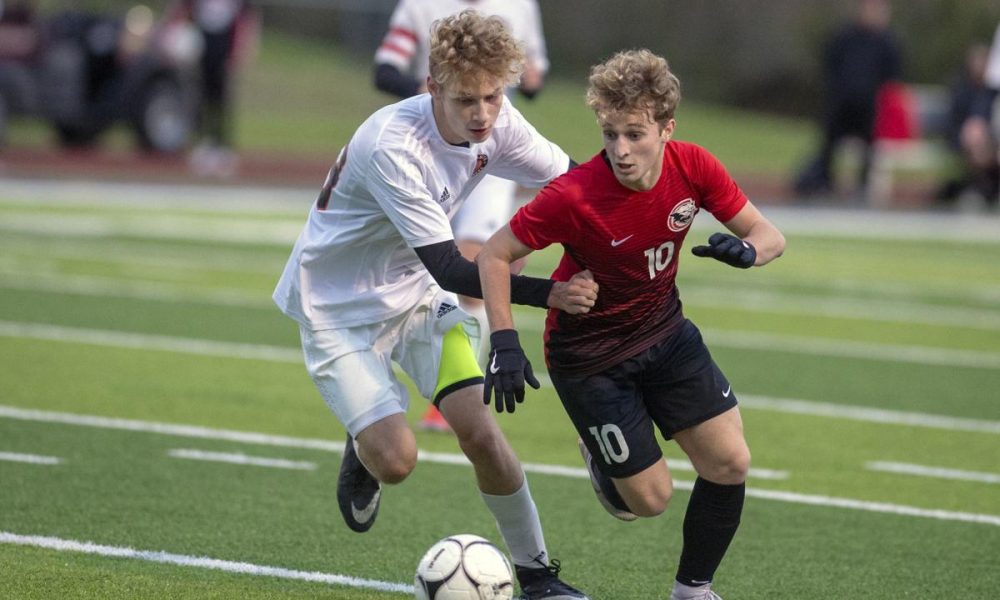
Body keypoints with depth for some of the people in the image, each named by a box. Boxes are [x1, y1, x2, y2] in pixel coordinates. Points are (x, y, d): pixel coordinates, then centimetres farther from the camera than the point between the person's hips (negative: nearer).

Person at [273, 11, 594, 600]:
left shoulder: (496, 123, -13)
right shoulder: (393, 147, -33)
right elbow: (447, 268, -32)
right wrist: (548, 294, -39)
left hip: (418, 293, 5)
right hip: (339, 305, -5)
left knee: (479, 428, -12)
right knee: (396, 460, -18)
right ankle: (363, 453, 19)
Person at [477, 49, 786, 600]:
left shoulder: (693, 168, -17)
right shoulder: (574, 196, -30)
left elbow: (770, 236, -8)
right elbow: (495, 256, -19)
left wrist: (745, 251, -31)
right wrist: (504, 343, -27)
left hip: (664, 331, 5)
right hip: (589, 356, -4)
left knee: (730, 462, -3)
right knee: (650, 499, -1)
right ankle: (601, 461, 36)